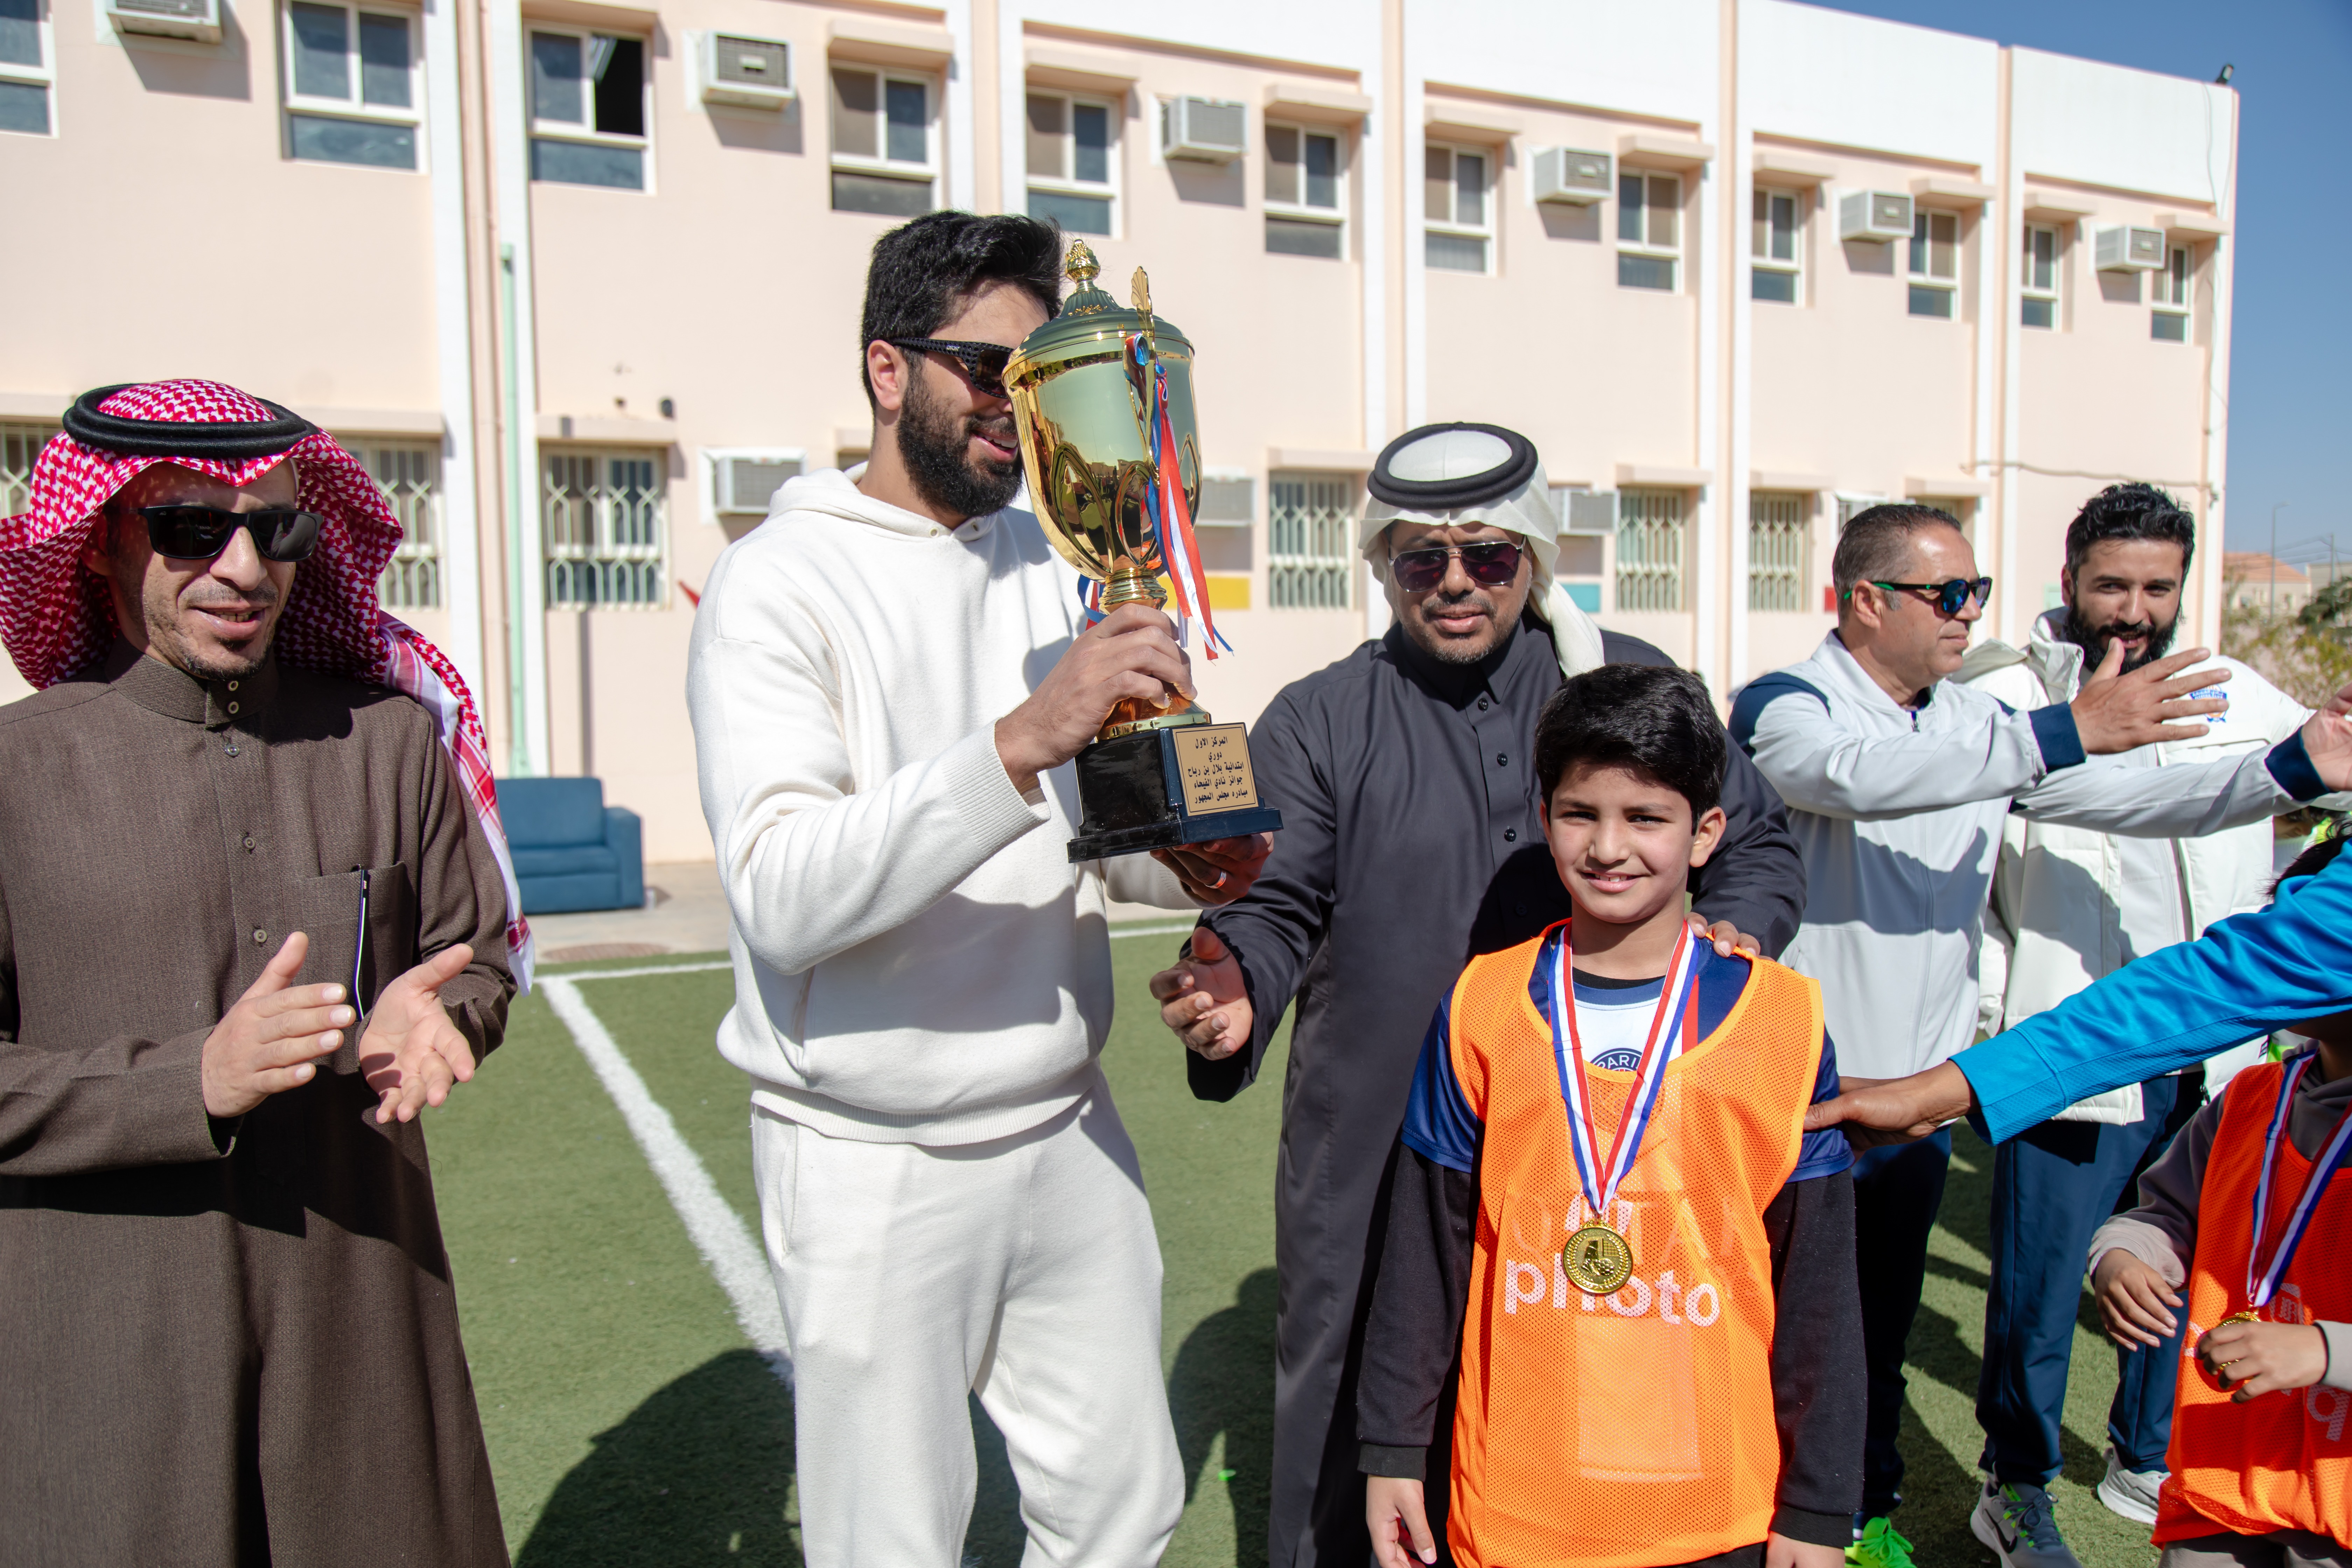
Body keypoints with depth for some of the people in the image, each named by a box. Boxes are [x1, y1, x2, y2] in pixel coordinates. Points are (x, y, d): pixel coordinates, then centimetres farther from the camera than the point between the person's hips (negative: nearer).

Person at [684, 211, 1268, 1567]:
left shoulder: (1051, 564, 8)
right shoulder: (781, 584, -12)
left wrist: (1184, 863, -8)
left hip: (1068, 1127, 6)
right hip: (875, 1163, -5)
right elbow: (784, 895, -25)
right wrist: (1020, 739, -36)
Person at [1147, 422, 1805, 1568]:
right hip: (1373, 1157, -1)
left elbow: (1757, 844, 16)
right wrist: (1235, 994, -28)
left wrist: (1736, 933, -5)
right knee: (1353, 1428, 10)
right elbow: (1275, 905, -6)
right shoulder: (1317, 722, 2)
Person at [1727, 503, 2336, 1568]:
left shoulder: (1975, 726, 10)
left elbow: (2127, 798, 11)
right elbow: (1857, 775, -32)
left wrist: (2292, 770, -2)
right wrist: (2064, 733, -34)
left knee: (1883, 1323, 18)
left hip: (1919, 1097, 6)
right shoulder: (1781, 708, -11)